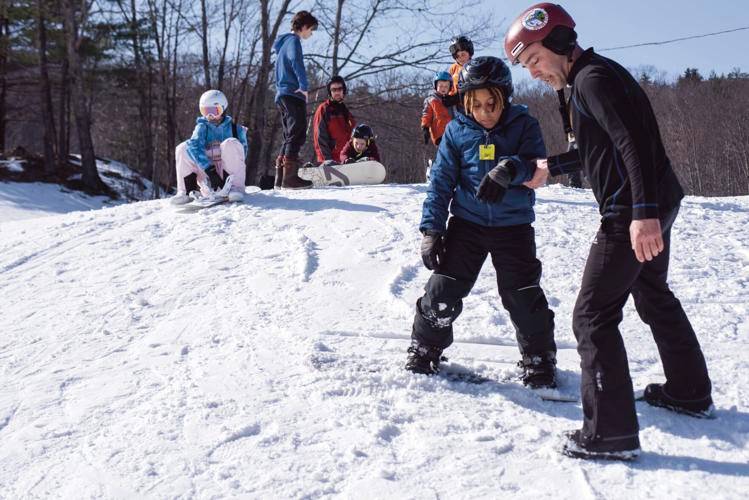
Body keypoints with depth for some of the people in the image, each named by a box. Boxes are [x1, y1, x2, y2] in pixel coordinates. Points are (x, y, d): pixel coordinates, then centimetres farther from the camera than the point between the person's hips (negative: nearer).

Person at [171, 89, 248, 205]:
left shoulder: (234, 128, 3)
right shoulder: (202, 127, 5)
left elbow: (241, 152, -5)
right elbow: (195, 146, -14)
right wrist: (209, 170, -29)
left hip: (226, 175, -2)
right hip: (206, 173, 2)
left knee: (230, 144, -24)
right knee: (183, 148, -12)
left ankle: (236, 187, -29)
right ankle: (184, 192, -18)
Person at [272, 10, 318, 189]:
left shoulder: (283, 43, 24)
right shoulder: (293, 41, -6)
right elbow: (296, 62, -25)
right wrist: (304, 86, -23)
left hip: (282, 95, 10)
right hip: (293, 95, -10)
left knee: (290, 137, 13)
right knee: (297, 135, -13)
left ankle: (281, 177, 11)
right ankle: (290, 177, -20)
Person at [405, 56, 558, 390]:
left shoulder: (523, 125, -3)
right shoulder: (457, 131, 0)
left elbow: (537, 165, -16)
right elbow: (441, 181, 1)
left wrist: (510, 169, -38)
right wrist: (431, 229, -5)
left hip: (513, 226, -1)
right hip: (467, 223, 1)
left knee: (524, 296, -2)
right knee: (443, 289, -2)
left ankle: (540, 360, 19)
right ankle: (424, 349, 20)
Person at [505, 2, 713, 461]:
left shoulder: (591, 78, -15)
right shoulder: (595, 75, 16)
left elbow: (632, 142, -26)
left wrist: (643, 212, -33)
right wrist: (550, 168, 27)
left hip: (632, 215, -11)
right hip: (658, 204, 11)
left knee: (593, 316, -7)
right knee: (654, 296, 26)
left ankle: (611, 432, -7)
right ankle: (690, 392, 41)